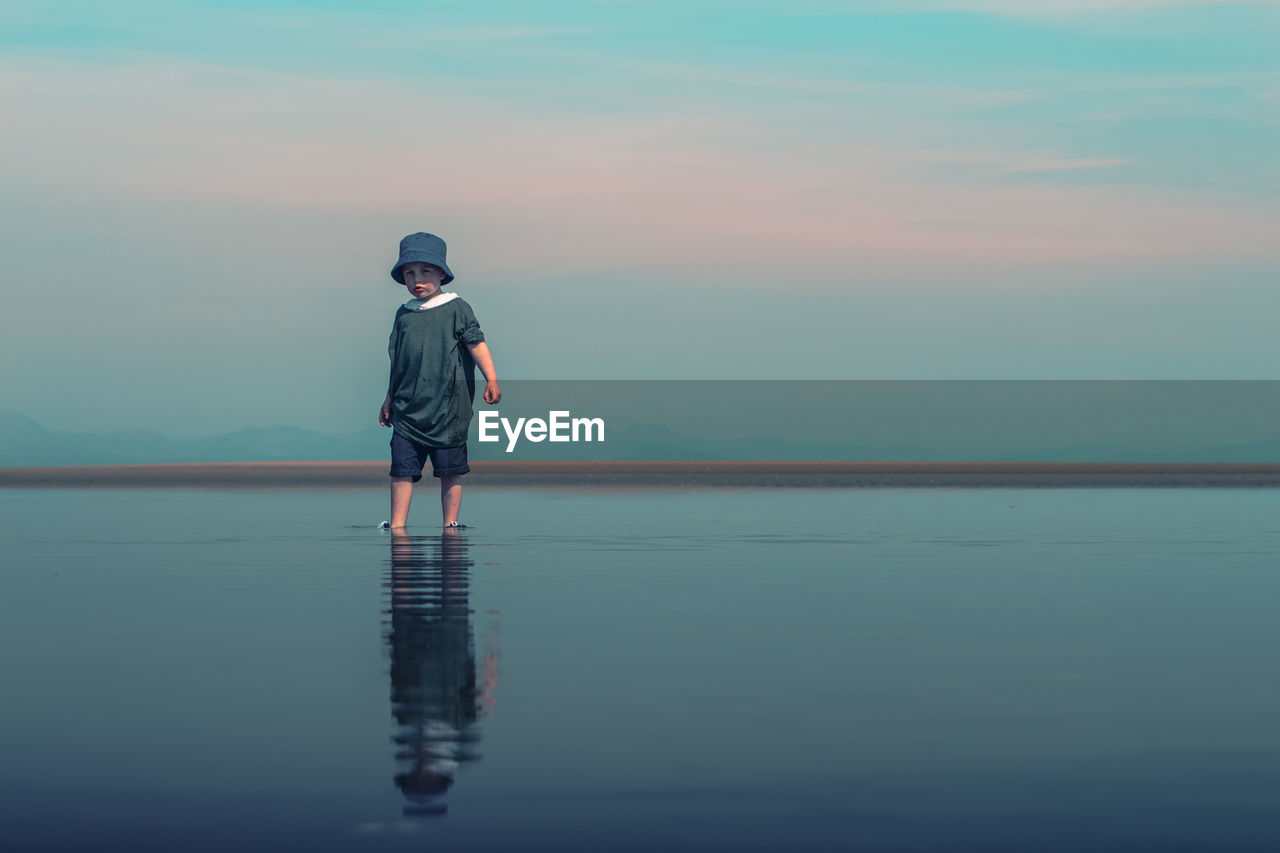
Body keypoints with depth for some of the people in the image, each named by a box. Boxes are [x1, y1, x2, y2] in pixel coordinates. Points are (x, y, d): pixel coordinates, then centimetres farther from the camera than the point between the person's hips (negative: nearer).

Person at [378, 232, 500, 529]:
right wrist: (389, 400, 22)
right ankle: (397, 525, 5)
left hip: (448, 407, -3)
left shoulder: (456, 309, 0)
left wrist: (491, 379, -19)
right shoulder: (404, 314, 12)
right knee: (402, 468, -1)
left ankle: (450, 524, 10)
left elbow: (476, 344, -7)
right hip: (408, 408, 3)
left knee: (450, 470, 1)